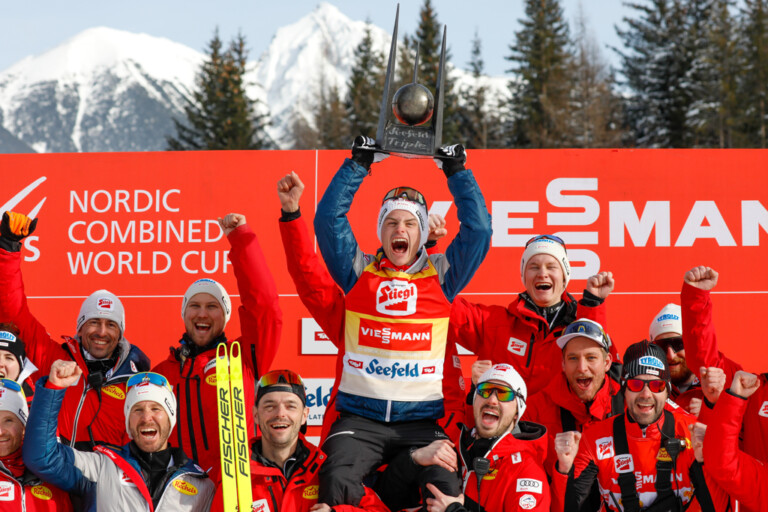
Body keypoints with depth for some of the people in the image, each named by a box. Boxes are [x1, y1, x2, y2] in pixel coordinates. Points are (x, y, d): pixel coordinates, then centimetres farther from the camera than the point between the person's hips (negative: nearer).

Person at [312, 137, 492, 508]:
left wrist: (456, 171, 6)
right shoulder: (359, 272, 11)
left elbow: (478, 229, 4)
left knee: (447, 487, -23)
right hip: (360, 418, 0)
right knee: (338, 482, -27)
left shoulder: (440, 276, 10)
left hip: (421, 420, 0)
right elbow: (328, 218, 4)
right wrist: (359, 163, 4)